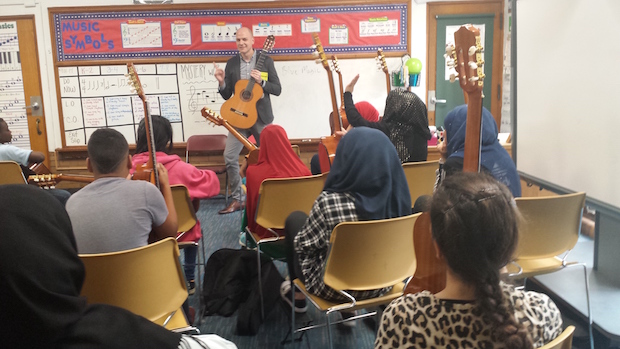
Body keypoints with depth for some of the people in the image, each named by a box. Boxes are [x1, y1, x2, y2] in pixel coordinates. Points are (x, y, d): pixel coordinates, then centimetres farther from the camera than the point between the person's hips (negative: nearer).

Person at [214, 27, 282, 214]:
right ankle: (237, 199, 6)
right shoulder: (231, 63, 5)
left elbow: (277, 89, -3)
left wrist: (261, 81, -19)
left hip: (261, 116, -2)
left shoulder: (265, 60, -2)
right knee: (229, 156, -7)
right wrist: (221, 82, -13)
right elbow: (226, 95, 6)